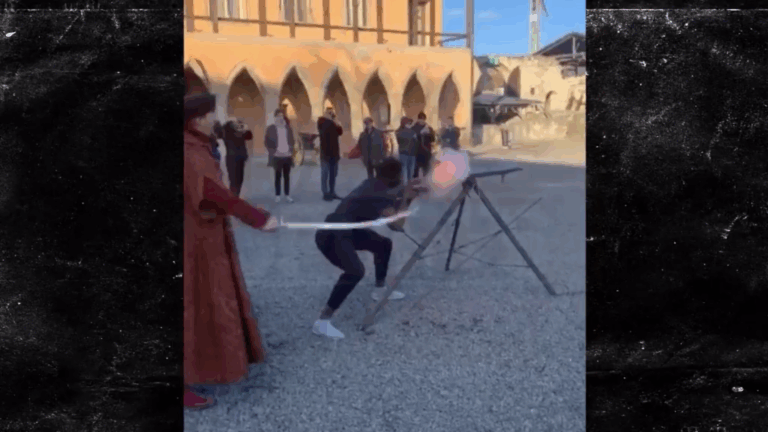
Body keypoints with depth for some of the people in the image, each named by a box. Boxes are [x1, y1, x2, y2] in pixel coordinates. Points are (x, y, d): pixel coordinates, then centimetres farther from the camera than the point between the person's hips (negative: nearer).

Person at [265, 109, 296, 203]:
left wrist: (291, 151, 1)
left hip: (287, 156, 3)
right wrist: (273, 152, -9)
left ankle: (287, 195, 11)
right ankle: (277, 195, 9)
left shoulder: (288, 128, 8)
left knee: (287, 176, 6)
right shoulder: (271, 128, -1)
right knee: (278, 176, 2)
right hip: (277, 156, -3)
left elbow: (292, 141, 14)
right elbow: (266, 142, 0)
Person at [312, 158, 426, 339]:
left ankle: (380, 290, 38)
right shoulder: (379, 194, -20)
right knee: (356, 271, -32)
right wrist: (405, 198, -12)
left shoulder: (374, 185, 7)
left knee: (384, 244, 20)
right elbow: (397, 225, -24)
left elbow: (386, 200, 26)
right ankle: (322, 322, -28)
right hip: (331, 235, -10)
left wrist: (407, 194, 16)